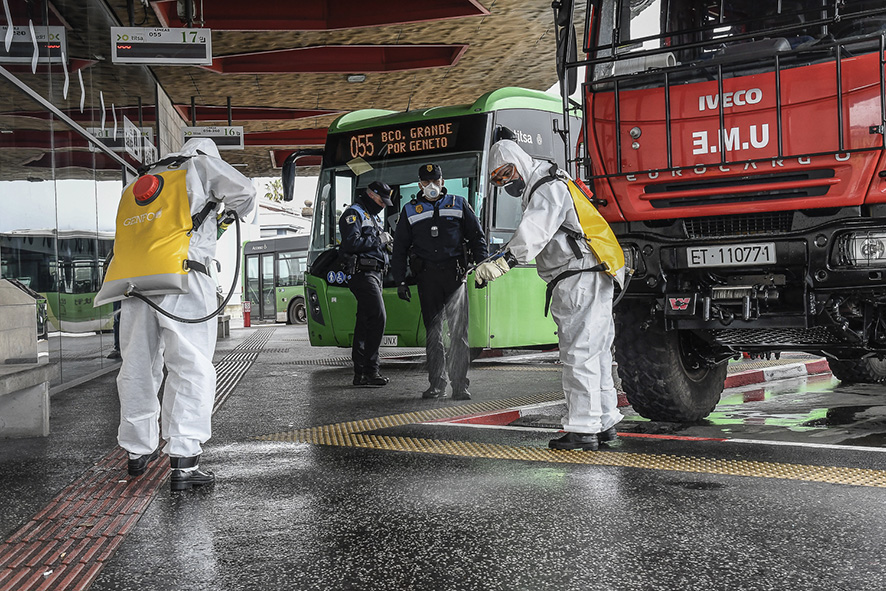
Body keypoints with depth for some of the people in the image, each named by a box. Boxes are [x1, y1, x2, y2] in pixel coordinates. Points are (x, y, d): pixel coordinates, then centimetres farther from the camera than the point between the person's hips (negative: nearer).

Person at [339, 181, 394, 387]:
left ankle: (360, 373, 9)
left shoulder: (372, 217, 25)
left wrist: (385, 244, 10)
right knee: (377, 318, -17)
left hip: (374, 274, 10)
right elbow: (352, 243, -19)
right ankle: (370, 370, -16)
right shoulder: (354, 214, -5)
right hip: (363, 274, -10)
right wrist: (379, 240, -13)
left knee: (365, 322, 8)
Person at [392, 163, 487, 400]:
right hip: (427, 276, 2)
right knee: (433, 332, 4)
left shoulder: (459, 205, 10)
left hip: (454, 273, -1)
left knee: (458, 331, -7)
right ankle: (436, 384, 11)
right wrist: (400, 281, 8)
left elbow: (477, 237, 12)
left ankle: (460, 385, -4)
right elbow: (400, 248, 14)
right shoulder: (410, 211, 12)